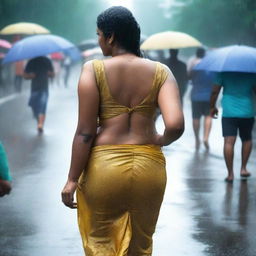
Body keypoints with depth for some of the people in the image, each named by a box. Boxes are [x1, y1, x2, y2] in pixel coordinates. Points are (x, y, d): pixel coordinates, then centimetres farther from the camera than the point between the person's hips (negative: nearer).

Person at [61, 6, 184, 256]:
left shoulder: (93, 70, -6)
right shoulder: (160, 72, -1)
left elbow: (85, 132, -9)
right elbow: (176, 125, -14)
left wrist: (72, 180, -3)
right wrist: (162, 140, 8)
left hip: (103, 166, -3)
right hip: (149, 168, 3)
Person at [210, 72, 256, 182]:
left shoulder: (224, 73, -2)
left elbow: (215, 91, -2)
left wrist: (212, 107, 11)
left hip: (228, 112, -1)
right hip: (247, 113, 1)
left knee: (229, 141, -5)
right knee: (247, 140, 21)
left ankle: (230, 173, -10)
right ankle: (243, 168, 20)